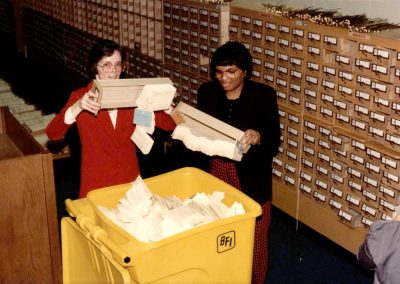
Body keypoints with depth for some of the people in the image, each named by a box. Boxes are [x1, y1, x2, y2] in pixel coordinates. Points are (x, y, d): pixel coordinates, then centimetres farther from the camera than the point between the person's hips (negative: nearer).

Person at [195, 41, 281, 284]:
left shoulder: (264, 95, -11)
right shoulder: (207, 92, 0)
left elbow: (274, 143, -13)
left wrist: (258, 137, -34)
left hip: (250, 178, -3)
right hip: (215, 174, 3)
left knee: (253, 238, 9)